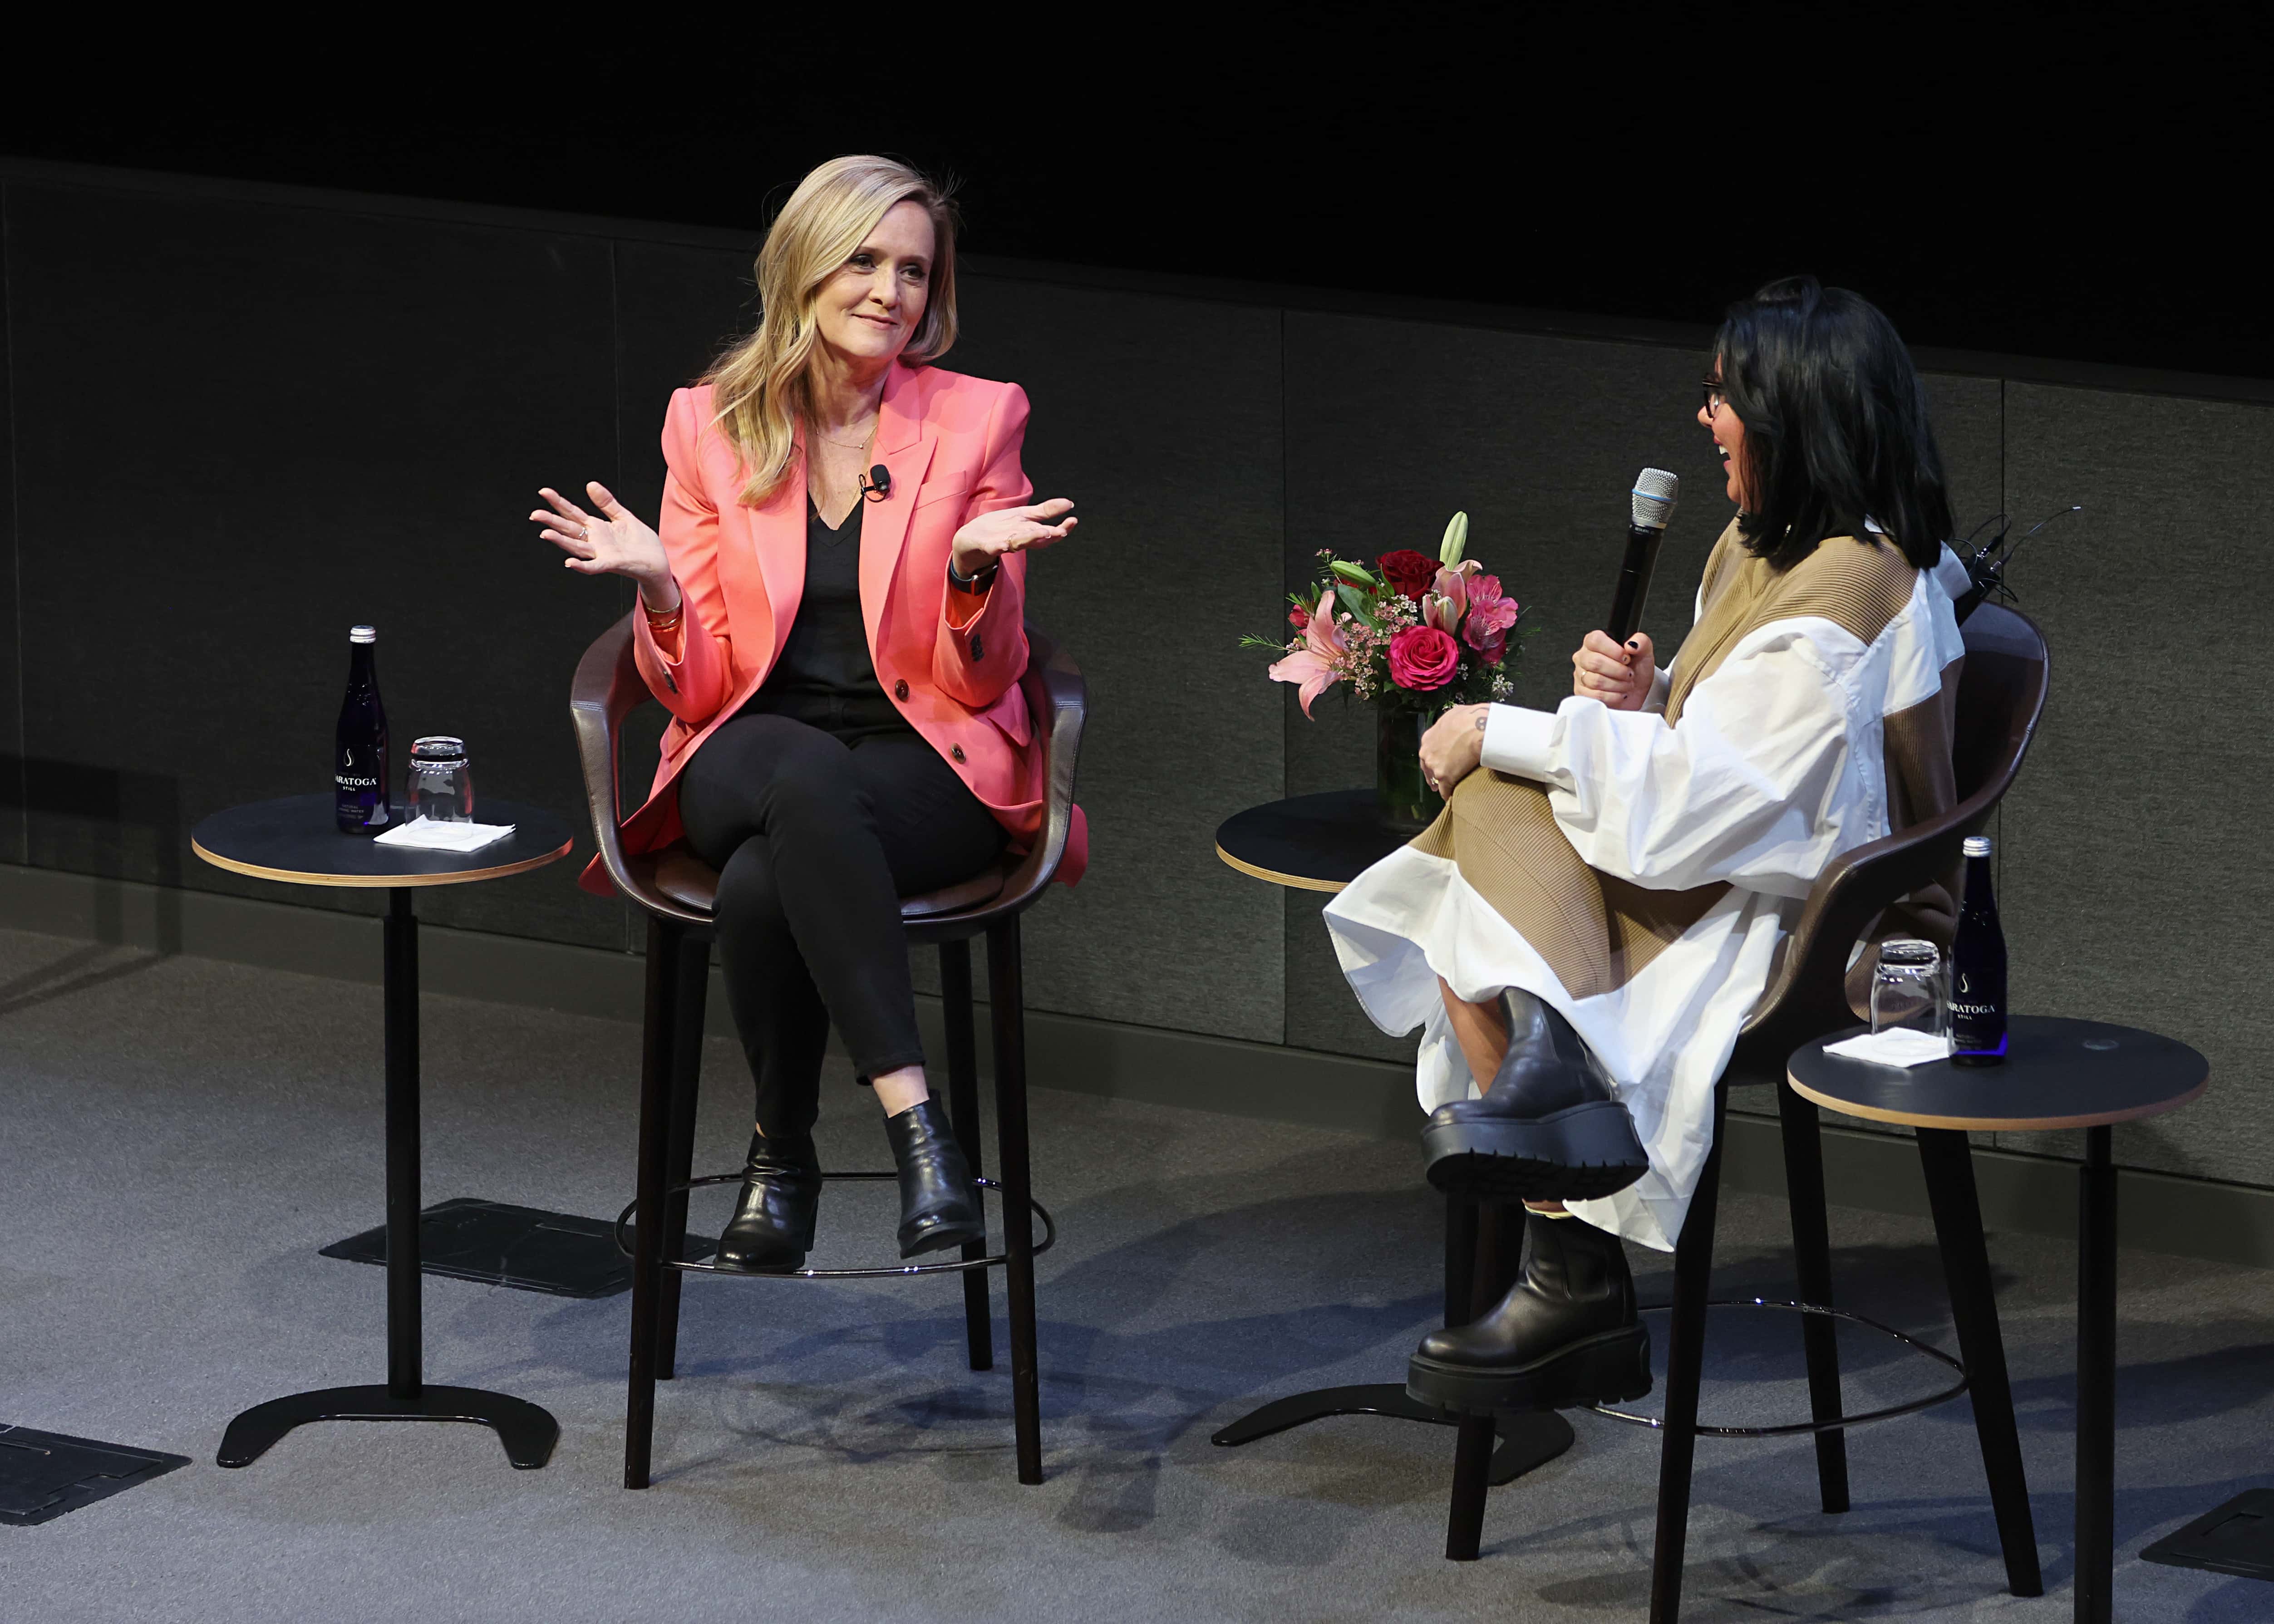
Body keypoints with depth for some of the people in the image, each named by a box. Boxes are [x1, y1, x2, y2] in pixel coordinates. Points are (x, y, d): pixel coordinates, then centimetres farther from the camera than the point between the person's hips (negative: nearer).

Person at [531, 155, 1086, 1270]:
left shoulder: (978, 422, 3)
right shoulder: (711, 425, 6)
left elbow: (981, 684, 1)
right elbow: (698, 689, 5)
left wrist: (975, 568, -19)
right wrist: (657, 587, -15)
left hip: (930, 769, -1)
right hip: (751, 757, 1)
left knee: (764, 883, -36)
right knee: (804, 779, -38)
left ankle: (783, 1156, -19)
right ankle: (917, 1125, -34)